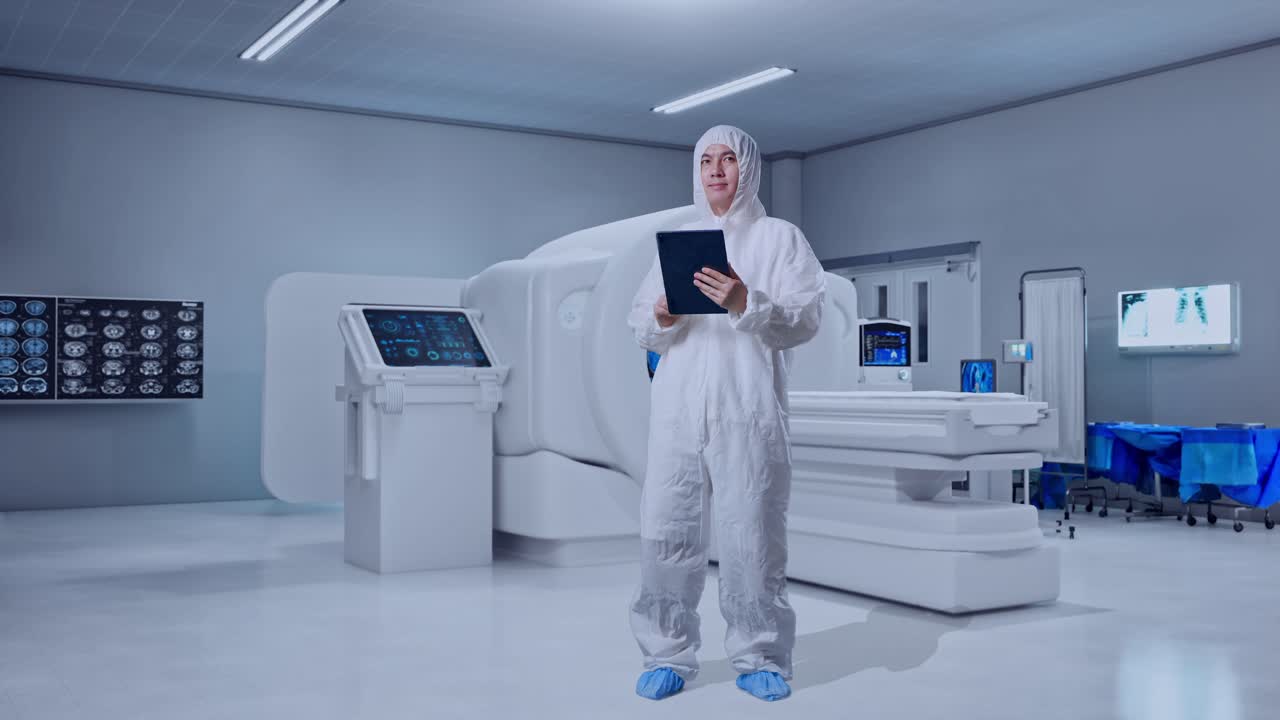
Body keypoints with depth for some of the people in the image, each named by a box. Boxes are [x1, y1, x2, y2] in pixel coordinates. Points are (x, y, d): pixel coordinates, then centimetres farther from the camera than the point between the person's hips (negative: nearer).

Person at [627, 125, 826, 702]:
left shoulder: (780, 236, 10)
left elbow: (806, 320, -2)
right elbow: (639, 327, 14)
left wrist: (746, 303, -17)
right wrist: (660, 319, -9)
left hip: (748, 411, -3)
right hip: (677, 410, 3)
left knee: (752, 534, -4)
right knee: (666, 530, -1)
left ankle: (760, 658, 8)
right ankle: (668, 655, 8)